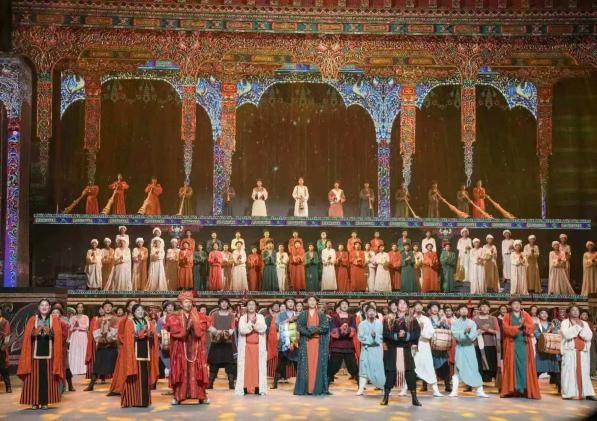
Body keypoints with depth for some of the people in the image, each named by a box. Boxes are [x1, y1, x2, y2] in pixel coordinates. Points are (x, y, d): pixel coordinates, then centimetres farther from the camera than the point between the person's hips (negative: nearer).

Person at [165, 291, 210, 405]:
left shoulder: (199, 317, 7)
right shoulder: (174, 317, 3)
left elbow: (199, 332, -6)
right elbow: (176, 332, -10)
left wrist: (194, 320, -14)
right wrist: (187, 327, -19)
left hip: (195, 349, 1)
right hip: (180, 349, -1)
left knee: (196, 372, 0)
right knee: (180, 372, -2)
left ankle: (201, 396, 4)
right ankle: (178, 396, 2)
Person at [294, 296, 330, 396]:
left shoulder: (322, 315, 11)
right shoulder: (302, 315, 10)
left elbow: (325, 327, -3)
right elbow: (300, 327, -5)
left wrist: (311, 329, -13)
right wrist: (315, 331, -15)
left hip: (319, 343, 1)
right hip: (306, 343, 0)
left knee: (318, 365, -3)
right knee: (306, 365, -4)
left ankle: (318, 388, -2)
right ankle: (305, 389, -4)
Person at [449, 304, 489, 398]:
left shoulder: (472, 323, 4)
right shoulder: (455, 323, 1)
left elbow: (473, 336, -8)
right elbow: (456, 335, -12)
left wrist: (468, 333, -21)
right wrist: (465, 331, -25)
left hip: (470, 348, 1)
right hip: (460, 348, -1)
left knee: (474, 368, -1)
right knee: (458, 369, -2)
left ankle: (480, 391, 2)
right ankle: (454, 391, 2)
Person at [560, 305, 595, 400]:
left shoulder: (584, 324, 15)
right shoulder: (565, 323, 3)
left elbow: (589, 336, 0)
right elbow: (566, 334, -15)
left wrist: (581, 327, -9)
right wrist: (577, 326, -12)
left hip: (583, 351, 4)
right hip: (570, 351, -3)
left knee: (584, 372, -1)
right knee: (570, 371, -8)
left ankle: (587, 393, -1)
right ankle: (569, 393, -9)